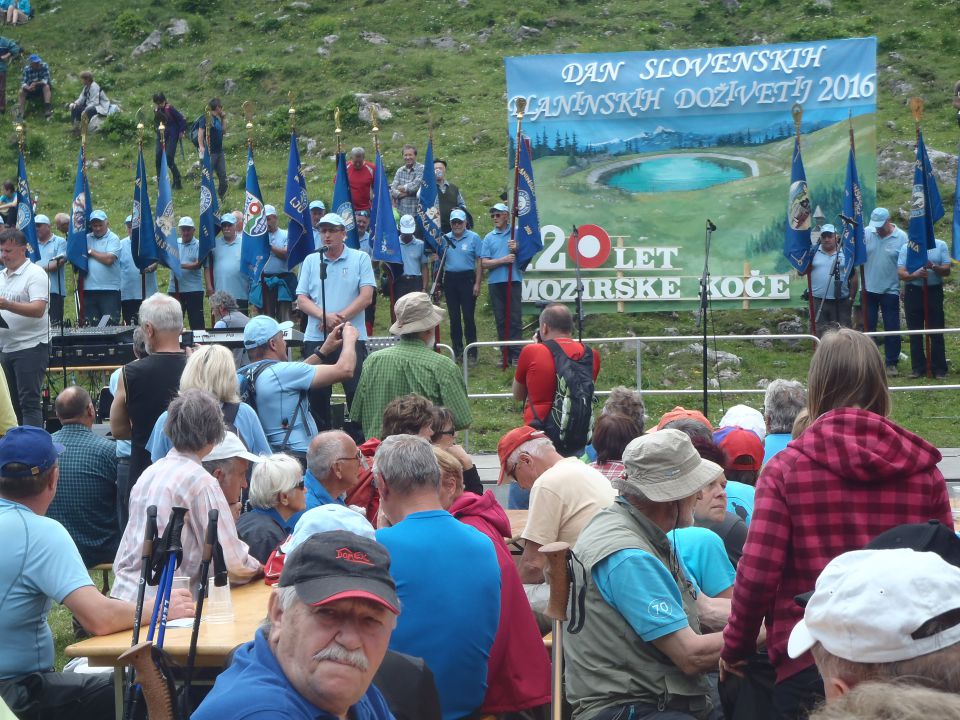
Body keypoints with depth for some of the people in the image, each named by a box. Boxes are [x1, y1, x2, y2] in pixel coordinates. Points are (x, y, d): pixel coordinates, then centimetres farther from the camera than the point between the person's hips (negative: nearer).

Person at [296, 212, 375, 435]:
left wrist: (340, 318, -14)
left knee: (357, 392, -5)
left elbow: (366, 296, -5)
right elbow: (302, 299, 5)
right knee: (317, 394, 6)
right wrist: (324, 316, -13)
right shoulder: (311, 261, 12)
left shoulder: (360, 259, 4)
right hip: (316, 338, 3)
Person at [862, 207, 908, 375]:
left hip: (890, 290, -1)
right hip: (869, 289, 1)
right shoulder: (866, 233, -4)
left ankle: (891, 363, 14)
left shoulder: (901, 237, -7)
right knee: (868, 327, 10)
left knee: (892, 329, 5)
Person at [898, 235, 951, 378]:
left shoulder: (940, 246, 5)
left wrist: (933, 267, -19)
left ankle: (939, 369, 3)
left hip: (934, 291, -1)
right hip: (913, 292, 1)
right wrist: (914, 275, -22)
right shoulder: (906, 247, 6)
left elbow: (947, 271, 1)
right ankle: (918, 368, 10)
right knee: (915, 333, 3)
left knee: (937, 333, -2)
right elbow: (900, 273, -1)